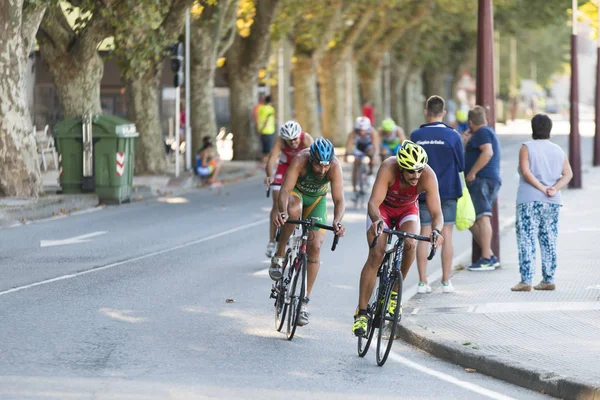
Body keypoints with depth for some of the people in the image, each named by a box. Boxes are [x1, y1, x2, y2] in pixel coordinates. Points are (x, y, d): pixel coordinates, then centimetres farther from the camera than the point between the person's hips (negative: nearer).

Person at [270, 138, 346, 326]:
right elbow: (285, 189, -41)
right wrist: (281, 211, -61)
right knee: (293, 210, -39)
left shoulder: (335, 167, -33)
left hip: (317, 199, 2)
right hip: (296, 192, -2)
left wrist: (337, 220, -56)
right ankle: (279, 257, -19)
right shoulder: (300, 160, -36)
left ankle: (304, 302, 0)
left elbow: (339, 199, -37)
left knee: (315, 247, -9)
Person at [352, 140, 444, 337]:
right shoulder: (389, 168, -36)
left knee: (409, 245, -28)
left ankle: (394, 292, -5)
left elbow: (436, 212, -33)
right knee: (376, 254, -20)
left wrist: (436, 230, -54)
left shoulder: (428, 176, -32)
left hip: (407, 210, 1)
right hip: (382, 209, -1)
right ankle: (361, 313, -15)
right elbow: (373, 202, -38)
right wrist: (376, 219, -59)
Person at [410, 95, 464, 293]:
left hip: (424, 191, 1)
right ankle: (446, 281, 4)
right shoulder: (452, 136, -8)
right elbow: (461, 165, -1)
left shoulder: (416, 136, -5)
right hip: (448, 191, -1)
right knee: (446, 235, 4)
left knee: (424, 236, 5)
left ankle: (423, 282, 4)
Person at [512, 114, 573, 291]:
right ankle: (548, 280, 12)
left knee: (526, 241, -4)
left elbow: (525, 172, -15)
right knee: (549, 242, 10)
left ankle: (526, 281, -9)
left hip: (529, 200, -5)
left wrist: (541, 188, -12)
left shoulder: (527, 148, -3)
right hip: (552, 203, 5)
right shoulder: (558, 151, 11)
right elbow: (568, 174, 0)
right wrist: (555, 188, -10)